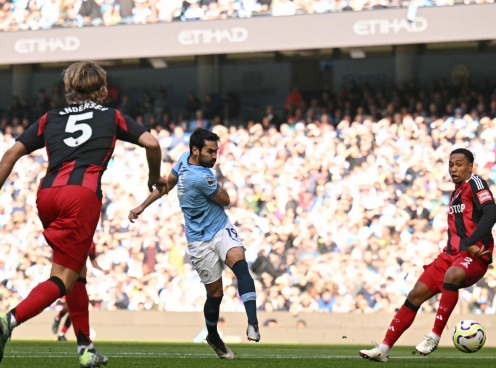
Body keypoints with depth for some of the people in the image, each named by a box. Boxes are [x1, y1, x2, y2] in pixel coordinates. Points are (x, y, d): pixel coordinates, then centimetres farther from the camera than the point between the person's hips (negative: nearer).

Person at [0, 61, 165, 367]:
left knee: (78, 271, 21)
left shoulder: (50, 119, 25)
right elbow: (151, 143, 9)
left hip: (47, 193, 4)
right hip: (82, 194, -4)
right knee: (63, 279, -7)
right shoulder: (112, 117, 20)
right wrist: (155, 178, 26)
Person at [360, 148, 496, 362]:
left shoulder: (475, 183, -5)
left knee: (452, 275, -39)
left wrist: (471, 243, -28)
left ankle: (435, 336, -29)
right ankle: (384, 348, 0)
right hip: (452, 254, 8)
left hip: (475, 256, -8)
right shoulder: (456, 192, 19)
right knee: (416, 295, -2)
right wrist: (450, 247, 13)